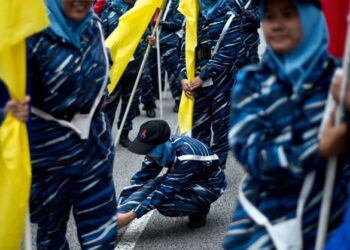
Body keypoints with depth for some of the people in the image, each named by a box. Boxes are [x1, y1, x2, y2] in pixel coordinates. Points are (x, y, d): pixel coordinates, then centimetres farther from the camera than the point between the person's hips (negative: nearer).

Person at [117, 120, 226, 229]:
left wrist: (131, 216, -35)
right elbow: (140, 179, -12)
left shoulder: (187, 156, -38)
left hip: (209, 185, -7)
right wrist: (119, 210, -20)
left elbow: (166, 189, -35)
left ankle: (200, 209, -5)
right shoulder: (161, 149, -16)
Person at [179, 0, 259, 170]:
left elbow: (227, 53, -12)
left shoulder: (230, 18, -1)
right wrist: (183, 77, -4)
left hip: (221, 83, -4)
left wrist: (202, 76, -15)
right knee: (198, 126, 5)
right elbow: (185, 48, 11)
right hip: (198, 83, 4)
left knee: (220, 127, 2)